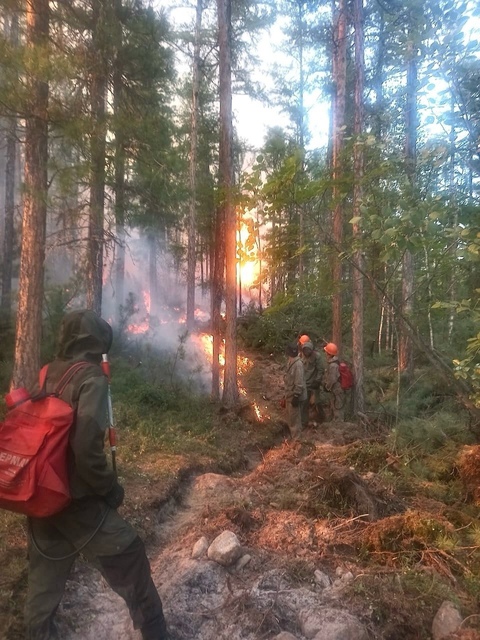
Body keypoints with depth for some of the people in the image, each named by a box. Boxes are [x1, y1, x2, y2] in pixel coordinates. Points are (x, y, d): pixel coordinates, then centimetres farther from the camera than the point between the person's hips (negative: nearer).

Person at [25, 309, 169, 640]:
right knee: (128, 558, 6)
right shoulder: (90, 377, -16)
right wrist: (111, 488, -11)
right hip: (74, 497, -7)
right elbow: (87, 448, -24)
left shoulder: (47, 375, 4)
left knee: (46, 569, 24)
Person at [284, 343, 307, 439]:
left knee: (294, 418, 2)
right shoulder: (290, 362, 5)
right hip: (290, 395, 10)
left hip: (294, 396, -10)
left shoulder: (298, 364, -24)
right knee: (290, 417, 21)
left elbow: (299, 383, -25)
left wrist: (296, 396, -23)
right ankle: (293, 436, 36)